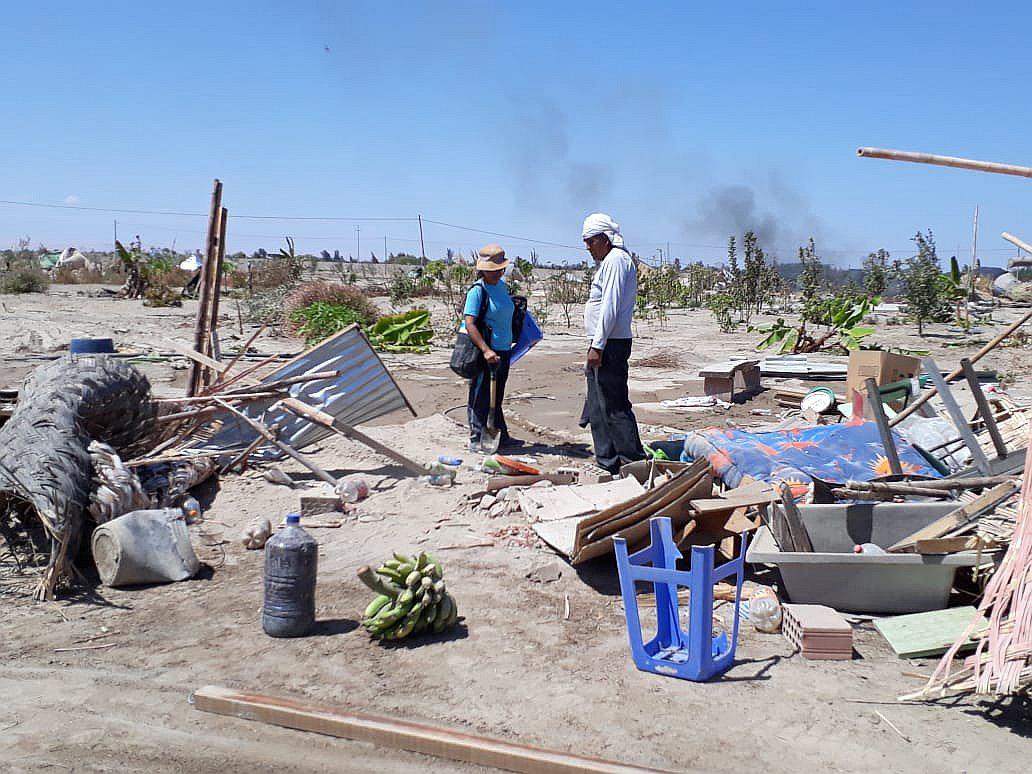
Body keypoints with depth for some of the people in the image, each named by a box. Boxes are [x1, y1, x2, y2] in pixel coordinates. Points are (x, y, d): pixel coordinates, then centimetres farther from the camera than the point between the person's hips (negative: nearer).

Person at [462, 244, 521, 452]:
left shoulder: (502, 286, 10)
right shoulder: (477, 291, -13)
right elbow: (469, 324, -20)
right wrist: (486, 350, -28)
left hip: (503, 350, 8)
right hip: (485, 353, -8)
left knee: (496, 396, 17)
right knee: (481, 395, 0)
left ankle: (501, 436, 26)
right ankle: (476, 439, 9)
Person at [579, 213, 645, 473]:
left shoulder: (615, 260, -11)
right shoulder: (610, 261, 21)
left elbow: (610, 306, -19)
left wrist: (597, 346, -21)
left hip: (609, 344, -11)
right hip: (605, 345, 11)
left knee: (614, 406, -9)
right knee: (597, 407, 14)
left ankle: (633, 460, -4)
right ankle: (607, 461, 20)